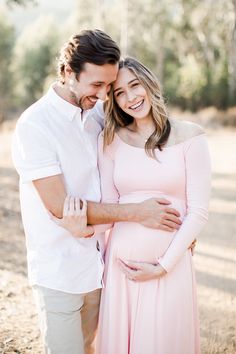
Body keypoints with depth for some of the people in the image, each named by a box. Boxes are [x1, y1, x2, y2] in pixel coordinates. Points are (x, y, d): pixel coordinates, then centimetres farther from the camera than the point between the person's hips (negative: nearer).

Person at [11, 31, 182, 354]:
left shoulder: (98, 113, 2)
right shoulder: (34, 125, -17)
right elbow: (60, 206, -20)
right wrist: (137, 213, -18)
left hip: (97, 263, 6)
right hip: (59, 271, -6)